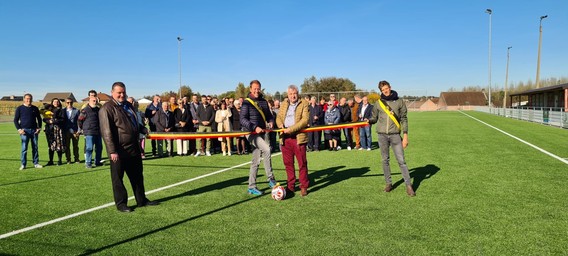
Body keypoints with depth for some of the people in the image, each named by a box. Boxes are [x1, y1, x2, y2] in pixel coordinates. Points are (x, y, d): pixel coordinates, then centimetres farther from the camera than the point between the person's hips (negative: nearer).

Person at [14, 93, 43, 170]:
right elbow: (15, 120, 4)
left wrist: (39, 128, 5)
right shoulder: (20, 108, 3)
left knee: (35, 147, 6)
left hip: (34, 130, 3)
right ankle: (23, 164, 2)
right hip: (24, 130, -3)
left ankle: (36, 163, 13)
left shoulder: (35, 108, 10)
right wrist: (19, 129, -7)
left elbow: (39, 119, 18)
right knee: (24, 148, -4)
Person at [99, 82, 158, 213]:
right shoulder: (107, 108, -12)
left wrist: (145, 130, 13)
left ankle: (141, 200, 26)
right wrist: (112, 151, -22)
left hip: (133, 148, 8)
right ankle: (121, 203, 15)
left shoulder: (128, 105, 14)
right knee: (118, 177, 4)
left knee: (137, 175, 15)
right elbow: (107, 132, -17)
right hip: (119, 150, -8)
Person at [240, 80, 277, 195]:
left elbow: (269, 115, 20)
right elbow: (243, 120, -15)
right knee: (267, 149, -27)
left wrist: (271, 122, -3)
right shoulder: (246, 103, -6)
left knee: (256, 160, 8)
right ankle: (270, 179, -18)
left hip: (262, 132, 6)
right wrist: (254, 127, -27)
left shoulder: (264, 102, 12)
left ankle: (251, 187, 16)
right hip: (251, 133, -6)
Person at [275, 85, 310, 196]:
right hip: (285, 138, 5)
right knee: (288, 163, 10)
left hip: (298, 137, -5)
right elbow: (278, 117, 19)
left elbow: (305, 120, -10)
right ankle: (290, 186, 20)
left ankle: (304, 187, 9)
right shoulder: (284, 104, 17)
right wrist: (280, 125, -5)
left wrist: (290, 129, -17)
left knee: (302, 163, 0)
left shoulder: (304, 104, 0)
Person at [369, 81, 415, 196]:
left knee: (401, 160, -2)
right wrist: (369, 121, -12)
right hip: (382, 135, 2)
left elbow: (404, 119, 3)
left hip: (395, 135, -2)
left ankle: (408, 185, 5)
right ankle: (388, 183, 21)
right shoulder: (378, 103, 6)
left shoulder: (399, 101, 3)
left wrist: (405, 135, -3)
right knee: (385, 160, 9)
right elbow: (374, 117, 11)